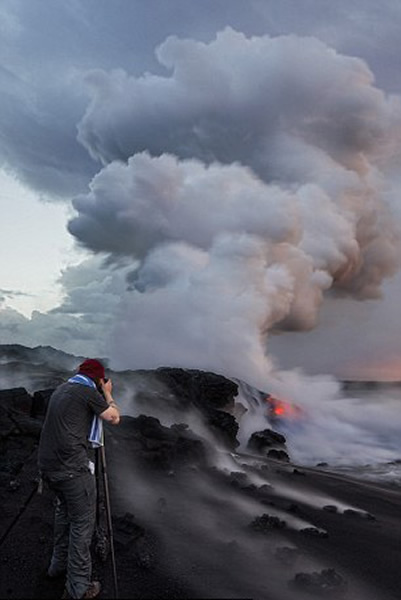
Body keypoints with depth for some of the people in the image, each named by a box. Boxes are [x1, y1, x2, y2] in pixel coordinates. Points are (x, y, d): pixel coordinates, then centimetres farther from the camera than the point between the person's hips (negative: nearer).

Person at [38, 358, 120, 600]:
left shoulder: (61, 390, 15)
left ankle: (59, 564, 40)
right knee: (82, 523, 2)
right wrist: (107, 394, 10)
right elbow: (115, 417, -3)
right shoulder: (87, 392, -10)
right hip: (72, 468, -9)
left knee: (64, 510, 26)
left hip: (48, 466, 9)